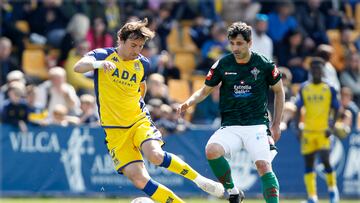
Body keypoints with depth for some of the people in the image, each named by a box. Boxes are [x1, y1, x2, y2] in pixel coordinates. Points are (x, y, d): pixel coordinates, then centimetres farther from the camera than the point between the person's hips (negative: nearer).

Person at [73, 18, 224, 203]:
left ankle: (198, 179, -13)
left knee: (155, 155, -31)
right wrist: (98, 63, -42)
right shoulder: (103, 56, -5)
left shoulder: (143, 64, 5)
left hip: (140, 121, 1)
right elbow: (78, 67, -24)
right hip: (115, 131, -1)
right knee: (139, 180, -15)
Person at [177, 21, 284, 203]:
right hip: (230, 125, 1)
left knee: (263, 165, -22)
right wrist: (188, 103, -7)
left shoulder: (264, 64, -2)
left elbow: (279, 91, 13)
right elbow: (205, 90, 13)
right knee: (212, 150, -27)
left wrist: (276, 124, 10)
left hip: (257, 125, -1)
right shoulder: (222, 65, 1)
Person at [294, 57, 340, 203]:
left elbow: (336, 109, 4)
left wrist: (332, 127, -8)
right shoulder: (304, 89, 7)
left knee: (325, 160, -17)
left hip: (323, 131, -3)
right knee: (308, 164, 3)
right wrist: (298, 128, 0)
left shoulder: (329, 89, 2)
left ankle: (332, 187, 8)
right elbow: (298, 109, 9)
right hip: (308, 131, 3)